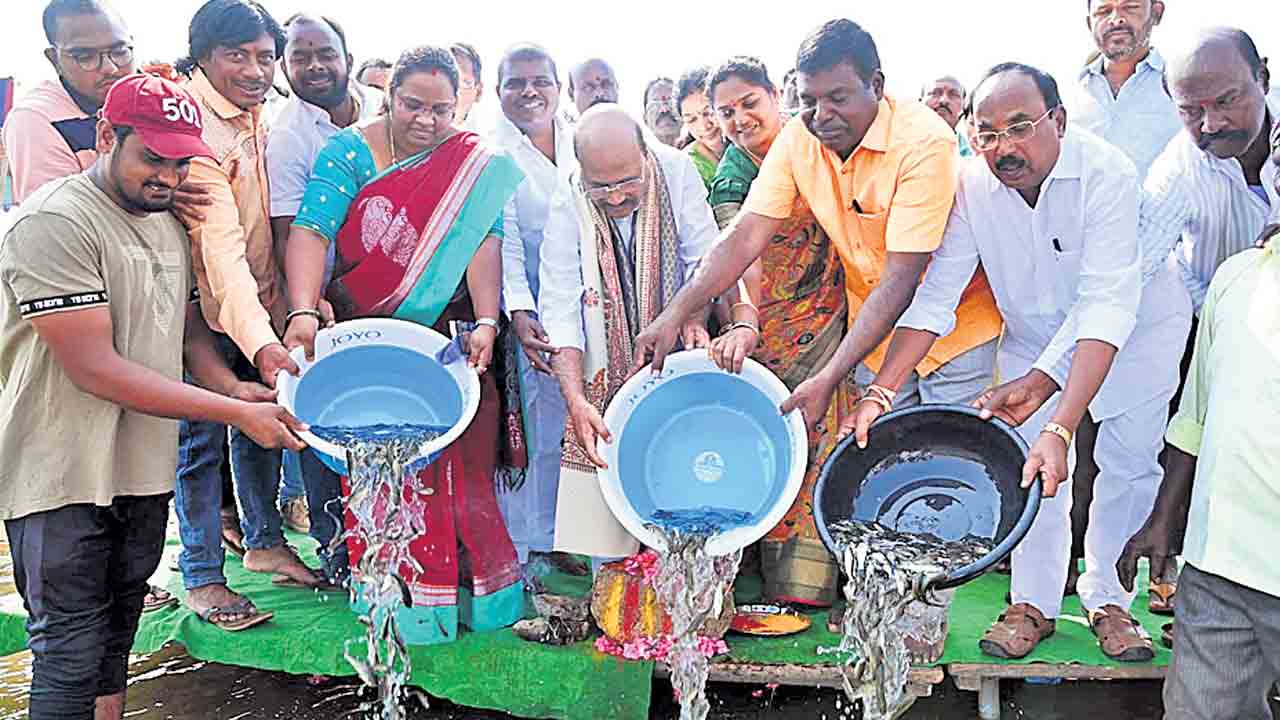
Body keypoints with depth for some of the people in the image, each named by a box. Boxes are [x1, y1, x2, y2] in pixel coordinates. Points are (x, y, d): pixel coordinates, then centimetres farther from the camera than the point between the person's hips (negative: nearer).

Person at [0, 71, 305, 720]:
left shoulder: (166, 220, 11)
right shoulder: (54, 222, -17)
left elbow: (186, 326, 20)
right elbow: (94, 368, -21)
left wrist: (232, 386, -2)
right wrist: (235, 414, -23)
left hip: (143, 469, 8)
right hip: (64, 478, -8)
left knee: (115, 640, 20)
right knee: (70, 656, 0)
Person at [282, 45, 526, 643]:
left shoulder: (476, 162, 0)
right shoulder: (350, 151, -3)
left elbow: (484, 243, -10)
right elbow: (312, 229, -15)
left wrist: (485, 322, -24)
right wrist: (303, 311, -31)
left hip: (450, 342, 1)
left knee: (461, 464, 1)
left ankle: (473, 583, 15)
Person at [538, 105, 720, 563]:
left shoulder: (676, 171, -12)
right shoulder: (568, 204, -14)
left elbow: (704, 256, -4)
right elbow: (560, 307, -19)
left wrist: (694, 316, -24)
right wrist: (576, 400, -28)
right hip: (606, 371, 0)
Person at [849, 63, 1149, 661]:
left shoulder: (1107, 175, -34)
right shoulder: (971, 186, -23)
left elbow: (1106, 307, -40)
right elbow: (935, 296, -23)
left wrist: (1059, 427, -50)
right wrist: (880, 393, -35)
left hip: (1126, 334, -2)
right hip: (1031, 333, 2)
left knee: (1129, 464, -2)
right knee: (1031, 461, -1)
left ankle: (1107, 599, 18)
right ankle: (1035, 603, 14)